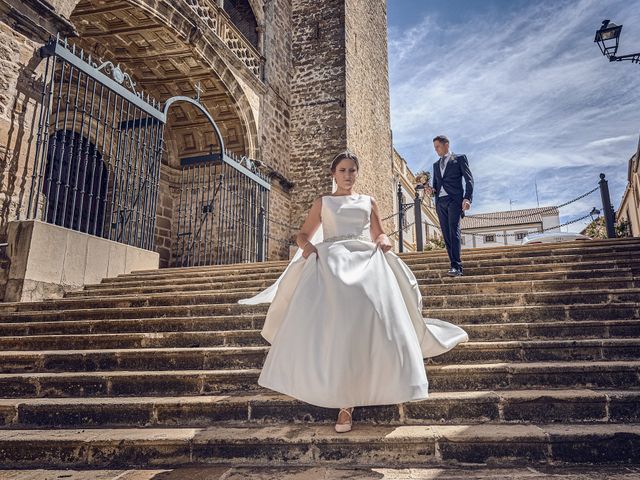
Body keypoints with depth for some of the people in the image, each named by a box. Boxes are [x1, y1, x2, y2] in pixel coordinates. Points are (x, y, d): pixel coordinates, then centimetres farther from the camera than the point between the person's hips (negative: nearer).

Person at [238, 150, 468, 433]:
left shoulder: (368, 202, 24)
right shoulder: (322, 202, 20)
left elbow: (379, 234, 25)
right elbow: (302, 235, 17)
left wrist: (383, 242, 0)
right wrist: (307, 245, -8)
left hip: (366, 262, 2)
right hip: (330, 264, -1)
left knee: (364, 323, -18)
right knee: (331, 325, -20)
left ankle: (347, 403, -7)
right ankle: (345, 401, -13)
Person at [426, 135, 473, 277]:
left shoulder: (459, 158, 8)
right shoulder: (436, 164, 24)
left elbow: (469, 179, 1)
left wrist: (467, 198, -13)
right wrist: (432, 190, 2)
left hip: (454, 200, -5)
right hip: (440, 202, 6)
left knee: (454, 232, -17)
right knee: (446, 235, 0)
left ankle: (456, 267, -22)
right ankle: (455, 265, 1)